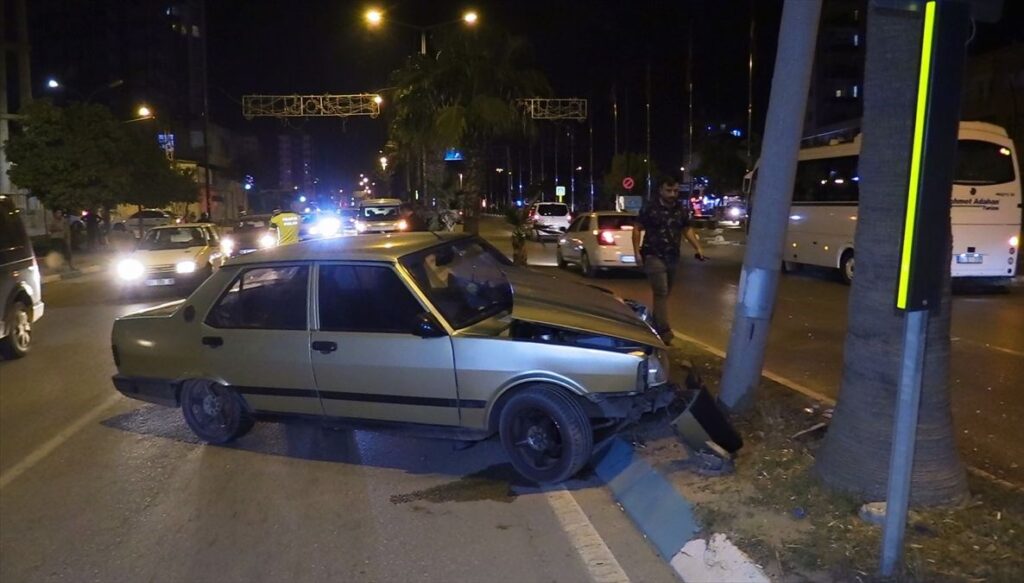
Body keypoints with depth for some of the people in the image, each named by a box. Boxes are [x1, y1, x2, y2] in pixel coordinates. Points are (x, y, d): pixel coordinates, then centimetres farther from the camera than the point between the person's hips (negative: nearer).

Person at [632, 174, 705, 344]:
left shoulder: (681, 210, 5)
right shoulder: (649, 208, -9)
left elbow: (687, 230, 16)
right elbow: (637, 229, -4)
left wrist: (698, 248, 4)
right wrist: (637, 252, -11)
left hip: (673, 258, 6)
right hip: (654, 257, -6)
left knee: (665, 294, 14)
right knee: (661, 293, -12)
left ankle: (655, 326, 28)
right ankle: (664, 331, -12)